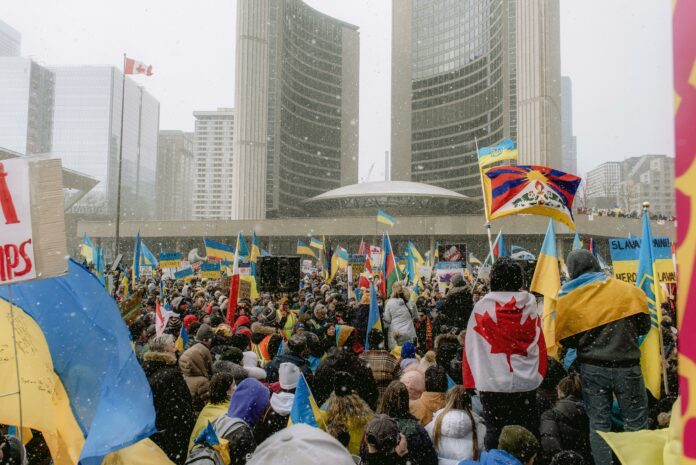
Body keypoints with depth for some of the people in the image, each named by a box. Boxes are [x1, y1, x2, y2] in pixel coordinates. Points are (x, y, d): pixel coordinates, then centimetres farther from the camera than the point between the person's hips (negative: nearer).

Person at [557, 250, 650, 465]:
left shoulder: (567, 297, -4)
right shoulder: (627, 290, -4)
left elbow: (564, 338, -2)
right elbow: (644, 326, 3)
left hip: (591, 368, 1)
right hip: (626, 366, -1)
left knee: (598, 424, 12)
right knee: (636, 422, 13)